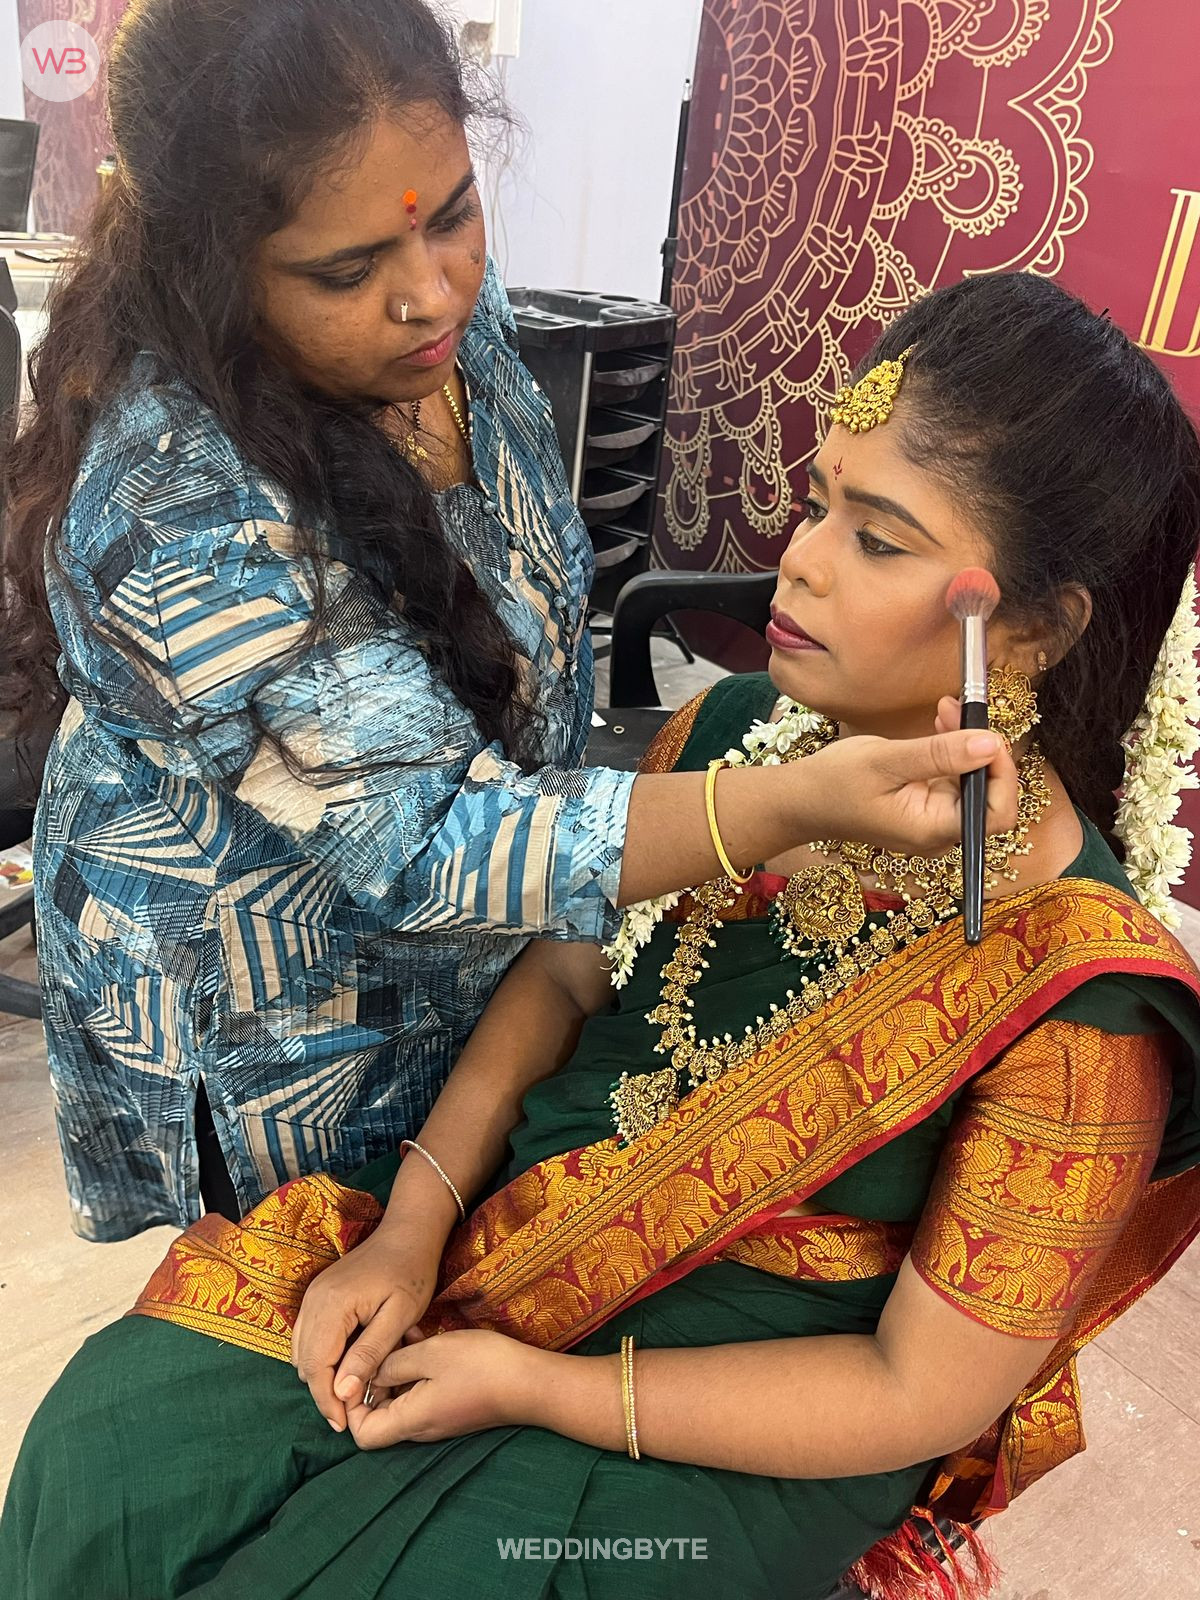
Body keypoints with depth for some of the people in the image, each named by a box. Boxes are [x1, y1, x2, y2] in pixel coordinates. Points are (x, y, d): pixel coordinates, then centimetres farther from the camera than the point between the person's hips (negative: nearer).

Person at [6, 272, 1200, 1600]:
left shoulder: (1078, 1006, -25)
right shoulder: (733, 732, -9)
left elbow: (924, 1392, -17)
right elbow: (563, 974, 2)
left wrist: (532, 1386, -17)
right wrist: (412, 1222, -8)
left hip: (737, 1427, -4)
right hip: (523, 1206, 5)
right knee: (109, 1442, -2)